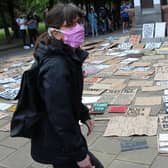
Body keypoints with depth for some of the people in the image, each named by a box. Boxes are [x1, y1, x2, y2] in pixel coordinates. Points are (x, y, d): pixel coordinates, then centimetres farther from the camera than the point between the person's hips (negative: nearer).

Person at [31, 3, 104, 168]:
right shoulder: (56, 67, -30)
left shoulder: (69, 55, 1)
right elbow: (60, 116, -28)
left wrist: (84, 115, 20)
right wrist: (79, 154, -20)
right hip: (58, 144, -9)